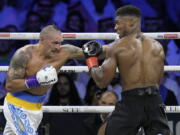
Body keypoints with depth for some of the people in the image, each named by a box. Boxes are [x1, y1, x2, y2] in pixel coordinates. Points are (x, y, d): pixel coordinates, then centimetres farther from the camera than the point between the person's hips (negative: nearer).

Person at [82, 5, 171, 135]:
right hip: (154, 101, 3)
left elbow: (102, 81, -2)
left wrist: (91, 59, 12)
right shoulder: (157, 46, 9)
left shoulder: (116, 47, -3)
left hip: (131, 102, -3)